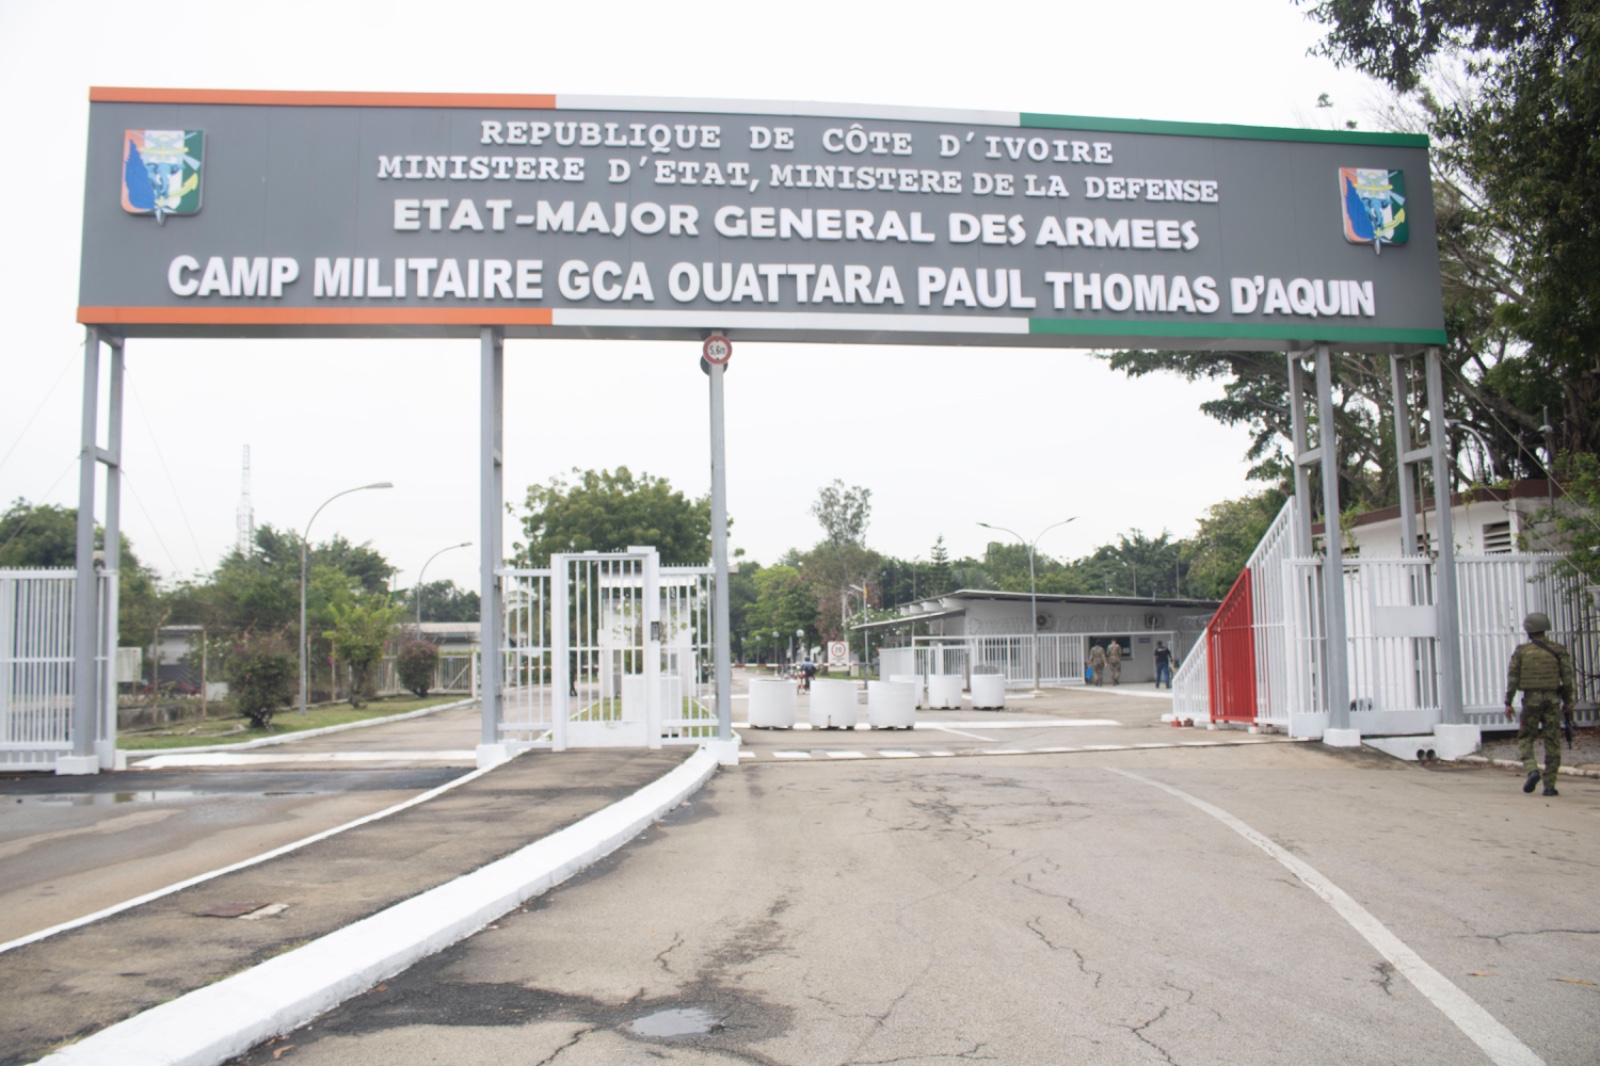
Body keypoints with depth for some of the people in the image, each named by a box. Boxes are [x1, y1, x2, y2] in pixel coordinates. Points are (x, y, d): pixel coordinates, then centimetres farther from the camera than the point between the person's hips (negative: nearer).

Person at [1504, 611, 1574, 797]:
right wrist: (1568, 701, 7)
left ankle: (1532, 770, -13)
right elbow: (1567, 677, -2)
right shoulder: (1558, 650, 2)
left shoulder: (1521, 651, 0)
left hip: (1531, 699, -1)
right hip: (1552, 699, 1)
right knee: (1552, 743, 6)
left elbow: (1512, 677, -3)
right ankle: (1549, 785, 4)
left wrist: (1508, 703, 0)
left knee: (1525, 739, 11)